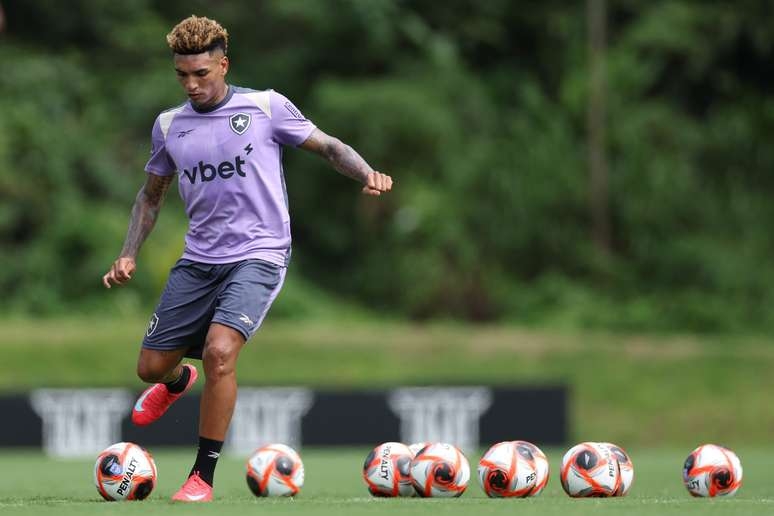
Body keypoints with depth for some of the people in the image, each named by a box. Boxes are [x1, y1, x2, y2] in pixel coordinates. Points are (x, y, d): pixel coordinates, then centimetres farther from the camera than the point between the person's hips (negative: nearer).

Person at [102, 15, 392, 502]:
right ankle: (178, 381, 48)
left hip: (259, 255, -5)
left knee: (219, 350, -27)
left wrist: (367, 173, -18)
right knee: (152, 366, 7)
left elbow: (330, 147, 2)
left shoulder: (266, 107, -4)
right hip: (198, 260, 5)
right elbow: (152, 194, 20)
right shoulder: (169, 125, 7)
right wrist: (129, 255, 9)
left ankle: (204, 475, -14)